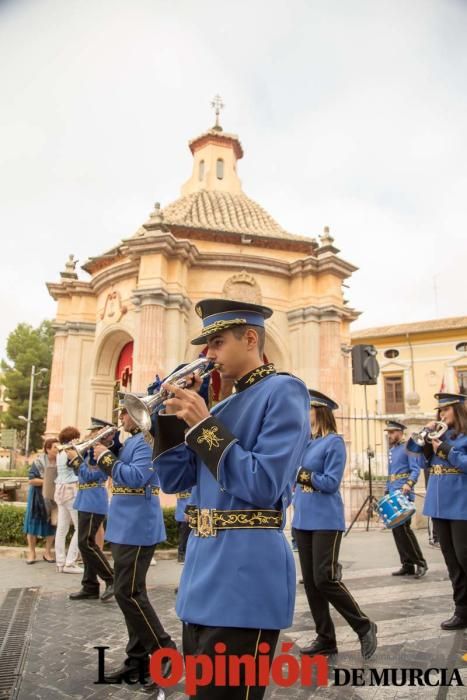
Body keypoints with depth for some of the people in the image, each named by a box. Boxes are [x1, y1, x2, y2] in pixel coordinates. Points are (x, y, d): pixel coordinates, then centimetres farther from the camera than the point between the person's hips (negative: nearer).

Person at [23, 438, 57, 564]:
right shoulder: (39, 462, -15)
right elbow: (32, 480, -17)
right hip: (38, 496, -3)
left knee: (51, 524, 6)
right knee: (34, 522, 3)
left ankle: (48, 552, 18)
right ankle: (31, 552, 16)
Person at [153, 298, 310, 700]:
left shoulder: (283, 391, -11)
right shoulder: (223, 404, 13)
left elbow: (263, 487, -21)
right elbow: (174, 481, 11)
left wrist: (202, 424, -16)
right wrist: (174, 412, 0)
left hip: (245, 577, -8)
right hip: (203, 571, 9)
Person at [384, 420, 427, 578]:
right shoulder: (391, 450, 18)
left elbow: (416, 470, -15)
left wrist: (409, 483, -31)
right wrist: (387, 491, 19)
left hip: (404, 494, -8)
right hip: (392, 496, 8)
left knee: (403, 528, -12)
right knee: (396, 530, 7)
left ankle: (420, 562, 1)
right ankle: (407, 565, 14)